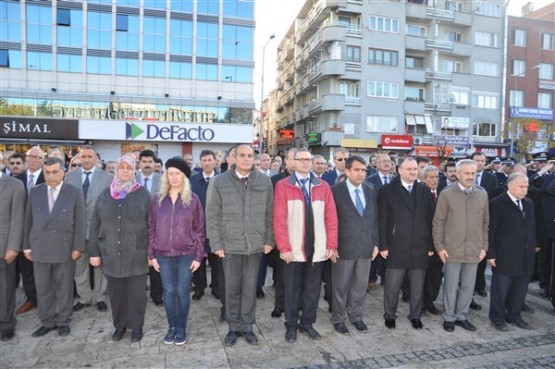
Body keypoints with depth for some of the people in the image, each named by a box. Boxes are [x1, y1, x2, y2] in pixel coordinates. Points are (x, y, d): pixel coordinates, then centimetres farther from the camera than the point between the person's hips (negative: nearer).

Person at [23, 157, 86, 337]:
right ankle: (47, 322, 25)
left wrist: (77, 247, -8)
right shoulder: (34, 192, 6)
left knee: (64, 287, 8)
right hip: (39, 248, 3)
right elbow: (28, 221, 8)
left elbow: (80, 222, -4)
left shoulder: (75, 193, -3)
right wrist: (27, 246, 5)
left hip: (64, 249, -2)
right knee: (43, 289, 11)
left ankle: (63, 321, 22)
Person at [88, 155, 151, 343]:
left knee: (136, 292, 8)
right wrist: (94, 252, 2)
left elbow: (151, 225, -3)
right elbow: (95, 225, 6)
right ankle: (119, 325, 31)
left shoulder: (143, 194, -3)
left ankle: (136, 326, 25)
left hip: (136, 255, -2)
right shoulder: (105, 195, 4)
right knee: (116, 292, 13)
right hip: (111, 254, 3)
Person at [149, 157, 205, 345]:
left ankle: (181, 328, 22)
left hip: (186, 254, -2)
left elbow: (199, 229, -3)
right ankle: (171, 327, 25)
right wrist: (151, 254, 2)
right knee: (168, 291, 9)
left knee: (183, 291, 6)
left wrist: (199, 255, -6)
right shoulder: (158, 199, 3)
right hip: (163, 254, 2)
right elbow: (151, 228, 6)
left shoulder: (193, 199, -4)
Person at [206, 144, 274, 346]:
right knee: (232, 288, 10)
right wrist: (216, 244, -5)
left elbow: (269, 214, 5)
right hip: (230, 244, -1)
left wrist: (269, 240, 3)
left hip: (255, 244, 1)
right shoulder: (219, 182, -4)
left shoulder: (264, 181, 1)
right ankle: (233, 327, 27)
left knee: (250, 287, 11)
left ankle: (247, 326, 27)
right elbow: (213, 216, -2)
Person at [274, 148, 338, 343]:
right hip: (293, 249, -3)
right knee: (292, 289, 11)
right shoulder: (283, 186, -3)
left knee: (313, 288, 14)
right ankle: (291, 325, 27)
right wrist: (284, 247, -12)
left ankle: (307, 323, 31)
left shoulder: (323, 186, 6)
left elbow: (331, 217, 4)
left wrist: (332, 245, -1)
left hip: (316, 248, 3)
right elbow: (279, 219, -7)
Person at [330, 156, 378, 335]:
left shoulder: (371, 190, 5)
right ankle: (338, 319, 28)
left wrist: (375, 243, 7)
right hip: (344, 246, -4)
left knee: (360, 284, 15)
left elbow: (375, 218, 10)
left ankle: (356, 316, 34)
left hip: (366, 246, 4)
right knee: (341, 285, 10)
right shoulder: (336, 190, -9)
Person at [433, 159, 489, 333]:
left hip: (474, 250, 3)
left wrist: (484, 246, 7)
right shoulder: (447, 194, -5)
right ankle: (449, 317, 22)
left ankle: (462, 316, 27)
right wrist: (439, 246, -7)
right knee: (451, 285, 7)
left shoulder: (483, 194, 5)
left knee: (468, 286, 11)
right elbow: (438, 222, -3)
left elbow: (485, 223, 10)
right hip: (452, 249, -3)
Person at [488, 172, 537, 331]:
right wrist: (491, 253, -13)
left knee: (520, 289, 14)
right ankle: (497, 318, 21)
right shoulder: (497, 204, -10)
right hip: (504, 256, -6)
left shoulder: (529, 203, 10)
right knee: (501, 288, 6)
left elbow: (532, 226, 16)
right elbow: (491, 230, -11)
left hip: (525, 255, 6)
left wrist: (534, 244, 9)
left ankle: (514, 315, 30)